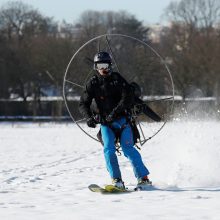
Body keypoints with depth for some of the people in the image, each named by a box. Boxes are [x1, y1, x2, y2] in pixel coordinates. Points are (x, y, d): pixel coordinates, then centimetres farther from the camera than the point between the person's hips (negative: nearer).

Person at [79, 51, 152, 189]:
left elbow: (128, 98, -15)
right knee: (109, 149, -16)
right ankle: (117, 180, -14)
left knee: (128, 148, -13)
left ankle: (143, 178, -6)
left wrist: (115, 112, -26)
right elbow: (84, 104, 4)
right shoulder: (93, 83, 4)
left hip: (121, 119, -2)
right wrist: (89, 117, -16)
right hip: (105, 123, 2)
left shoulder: (117, 79, -4)